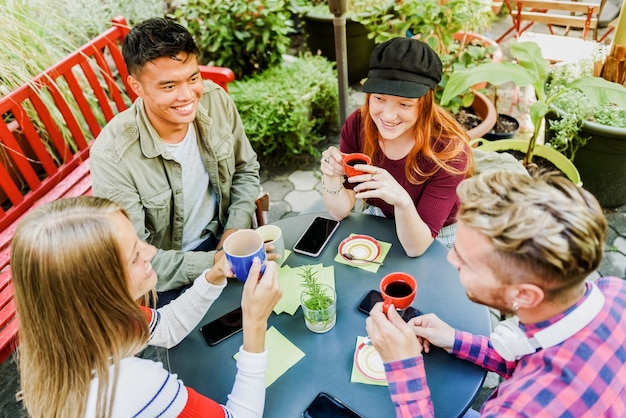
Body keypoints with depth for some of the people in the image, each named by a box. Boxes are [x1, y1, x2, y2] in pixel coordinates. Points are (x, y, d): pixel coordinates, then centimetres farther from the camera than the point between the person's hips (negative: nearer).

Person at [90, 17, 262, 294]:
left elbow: (245, 170, 3)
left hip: (223, 240, 4)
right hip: (169, 278, -3)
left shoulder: (216, 100, -13)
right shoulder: (112, 157, -26)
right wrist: (213, 263, -31)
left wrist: (235, 229, -10)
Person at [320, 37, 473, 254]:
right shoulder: (357, 125, -17)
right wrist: (331, 176, -33)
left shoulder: (449, 150, -28)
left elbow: (416, 247, -26)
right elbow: (340, 211, -12)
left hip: (434, 246, -2)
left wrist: (402, 201, -46)